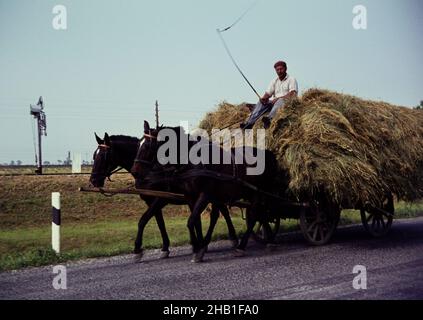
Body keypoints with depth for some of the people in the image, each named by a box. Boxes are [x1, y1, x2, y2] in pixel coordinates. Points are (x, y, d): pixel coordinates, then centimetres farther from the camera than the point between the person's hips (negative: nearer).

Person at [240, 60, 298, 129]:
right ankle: (249, 123, -36)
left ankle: (269, 119, -65)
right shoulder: (274, 81, 20)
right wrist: (264, 98, -14)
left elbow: (292, 94, -14)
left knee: (280, 101, -38)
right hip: (275, 103, 6)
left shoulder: (291, 80, 1)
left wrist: (278, 98, -24)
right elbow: (268, 93, 12)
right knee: (261, 102, -18)